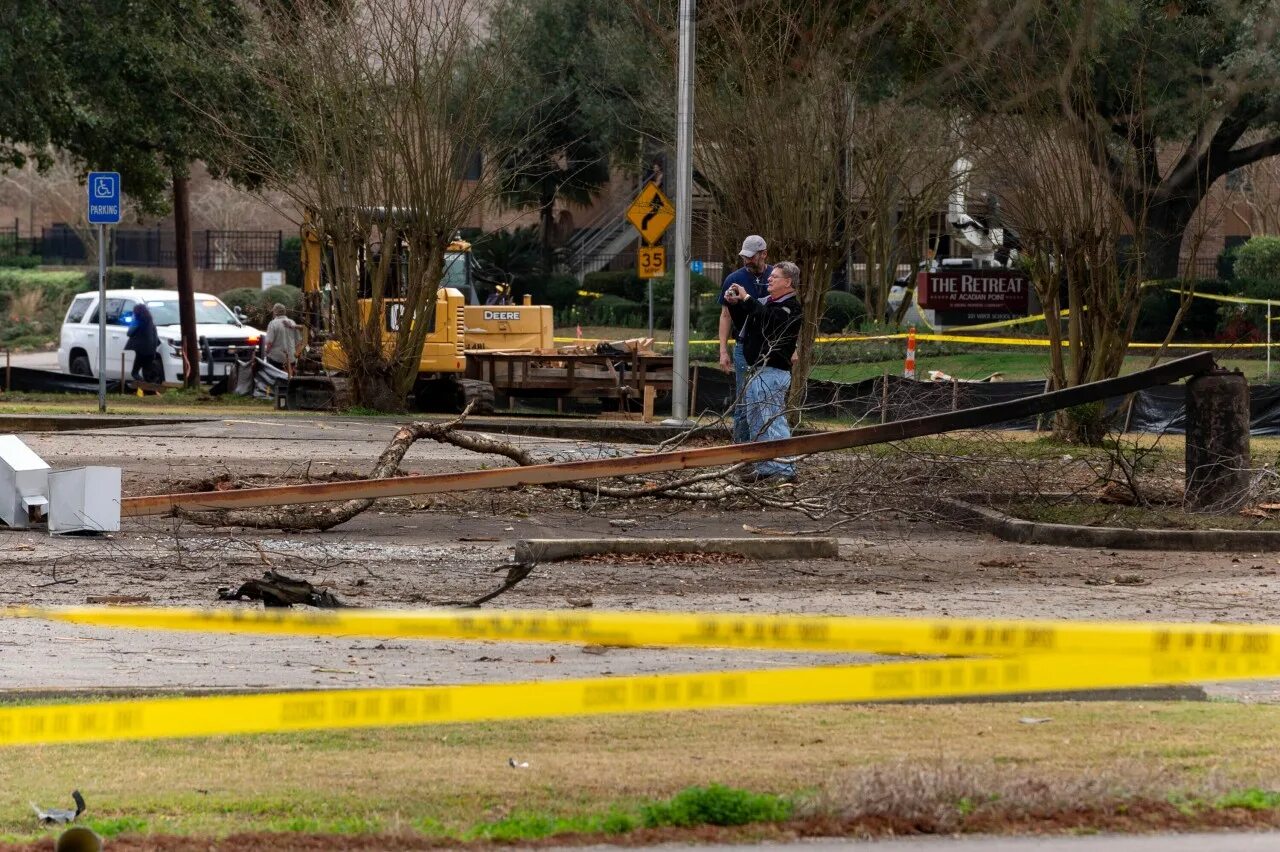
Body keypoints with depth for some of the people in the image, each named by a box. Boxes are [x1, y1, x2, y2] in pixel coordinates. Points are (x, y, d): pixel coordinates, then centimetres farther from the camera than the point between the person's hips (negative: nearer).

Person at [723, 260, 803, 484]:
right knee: (757, 423, 13)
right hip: (755, 371, 10)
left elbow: (769, 320, -27)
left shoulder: (791, 308, -9)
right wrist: (734, 304, 13)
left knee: (773, 422, -12)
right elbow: (744, 324, 29)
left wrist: (747, 299, -22)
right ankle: (764, 467, 19)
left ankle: (786, 469, -11)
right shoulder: (765, 302, 19)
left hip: (773, 372, -10)